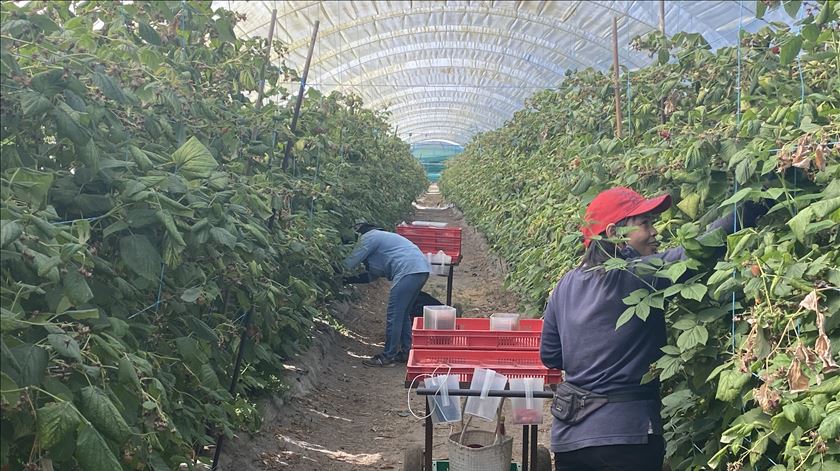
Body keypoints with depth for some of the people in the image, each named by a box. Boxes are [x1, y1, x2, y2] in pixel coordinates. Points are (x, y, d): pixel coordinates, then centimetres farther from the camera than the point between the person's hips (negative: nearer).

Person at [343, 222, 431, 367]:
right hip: (422, 269, 10)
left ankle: (388, 357, 1)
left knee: (394, 315, -4)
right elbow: (373, 274, 30)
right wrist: (350, 279, 28)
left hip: (409, 271, -10)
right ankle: (405, 352, 24)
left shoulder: (368, 238, 2)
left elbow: (350, 263, 0)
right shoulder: (379, 237, 31)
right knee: (403, 313, 19)